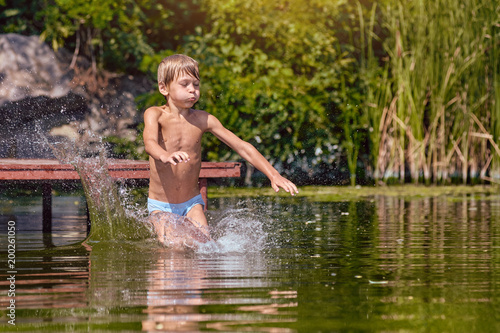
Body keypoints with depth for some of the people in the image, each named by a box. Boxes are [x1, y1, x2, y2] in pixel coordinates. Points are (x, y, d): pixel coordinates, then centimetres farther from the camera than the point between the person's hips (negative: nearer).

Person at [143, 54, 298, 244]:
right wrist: (165, 155, -59)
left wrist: (273, 175, -14)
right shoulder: (155, 115, -13)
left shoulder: (203, 120, -6)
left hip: (191, 202, 2)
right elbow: (150, 142, -34)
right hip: (161, 205, -2)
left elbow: (241, 147, -5)